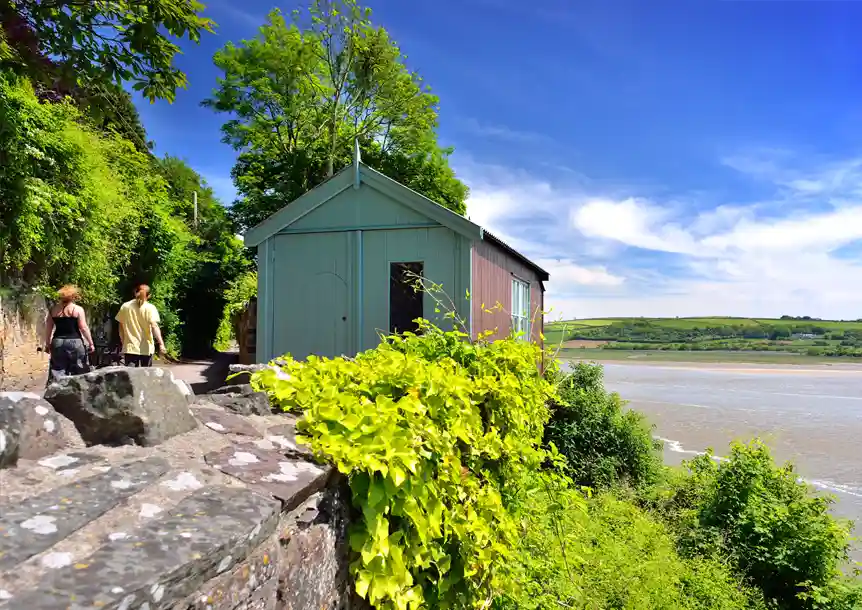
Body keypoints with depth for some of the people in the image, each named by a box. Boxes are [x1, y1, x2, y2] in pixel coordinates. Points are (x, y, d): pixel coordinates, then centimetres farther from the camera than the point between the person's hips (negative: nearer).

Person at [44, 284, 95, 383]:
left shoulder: (53, 310, 8)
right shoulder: (78, 309, -5)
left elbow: (48, 328, 11)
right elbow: (84, 328, -8)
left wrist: (47, 344, 19)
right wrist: (91, 343, -2)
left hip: (57, 342, 4)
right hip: (75, 342, -4)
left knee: (57, 370, 7)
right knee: (79, 373, 4)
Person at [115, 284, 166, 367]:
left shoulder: (125, 306, 5)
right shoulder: (150, 308, -6)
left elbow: (121, 327, 9)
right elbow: (154, 326, -19)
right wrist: (161, 343, -25)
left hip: (129, 348, 2)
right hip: (146, 348, -2)